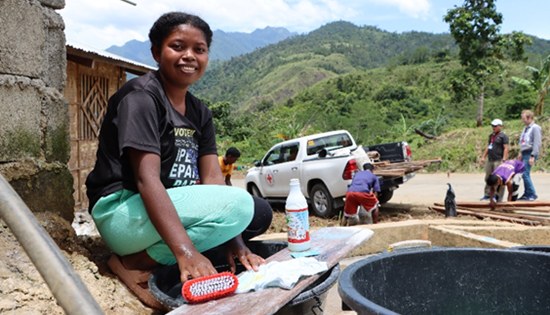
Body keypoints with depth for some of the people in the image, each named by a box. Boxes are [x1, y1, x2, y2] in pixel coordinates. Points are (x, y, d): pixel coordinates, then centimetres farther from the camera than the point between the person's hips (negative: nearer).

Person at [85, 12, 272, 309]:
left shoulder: (200, 113, 10)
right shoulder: (141, 96, -13)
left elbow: (212, 177, -1)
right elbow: (147, 179, -25)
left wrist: (234, 240, -16)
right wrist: (186, 252, -36)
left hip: (171, 210, 8)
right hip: (123, 211, -8)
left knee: (259, 213, -1)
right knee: (237, 204, -25)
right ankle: (135, 262, -13)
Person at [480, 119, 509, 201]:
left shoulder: (503, 136, -4)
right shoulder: (491, 135, 18)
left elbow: (506, 148, -10)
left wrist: (504, 160, -17)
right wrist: (483, 156, 17)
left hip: (498, 160, -8)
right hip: (489, 160, 8)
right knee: (488, 178, 9)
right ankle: (487, 194, 16)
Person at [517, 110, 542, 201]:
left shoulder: (535, 128, -10)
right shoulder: (526, 128, 16)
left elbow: (537, 143, -15)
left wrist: (533, 156, -19)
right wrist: (521, 153, 16)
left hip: (530, 154, -9)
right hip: (524, 154, 9)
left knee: (525, 173, -13)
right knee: (525, 174, 10)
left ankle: (532, 194, -6)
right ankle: (527, 194, 16)